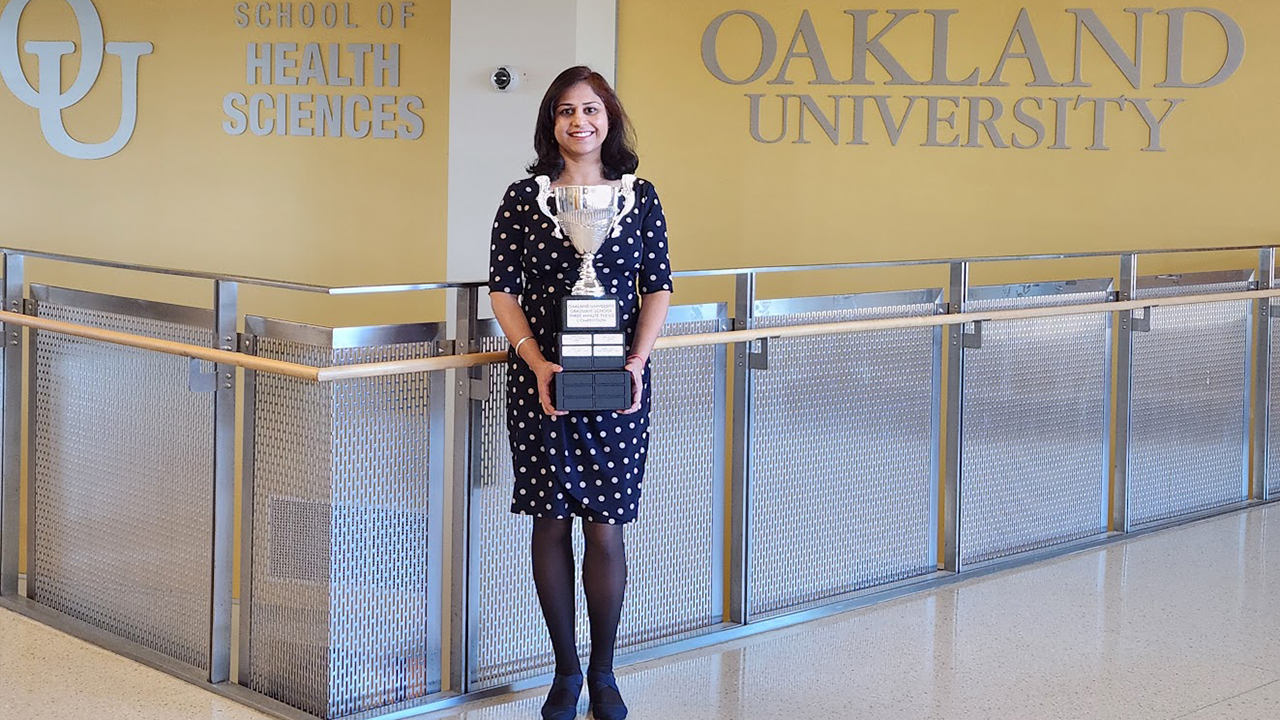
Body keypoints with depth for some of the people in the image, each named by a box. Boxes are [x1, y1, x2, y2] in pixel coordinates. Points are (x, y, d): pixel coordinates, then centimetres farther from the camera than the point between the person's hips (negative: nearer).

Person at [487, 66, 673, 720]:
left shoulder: (640, 197, 5)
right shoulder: (523, 198, 2)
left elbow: (658, 287, 6)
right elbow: (503, 290, 1)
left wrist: (638, 360, -9)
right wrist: (536, 361, -13)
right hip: (541, 383, 0)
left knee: (606, 528, 1)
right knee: (551, 522, 5)